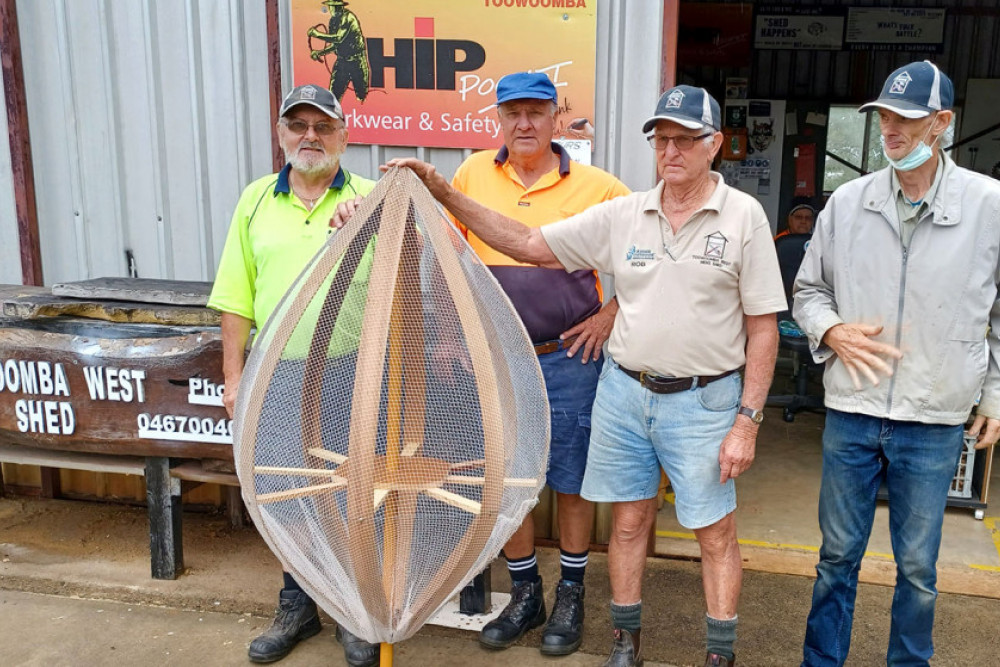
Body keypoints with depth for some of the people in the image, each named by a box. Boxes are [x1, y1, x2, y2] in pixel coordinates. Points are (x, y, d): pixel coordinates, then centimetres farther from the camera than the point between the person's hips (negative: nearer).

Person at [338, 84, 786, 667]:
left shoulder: (744, 216, -5)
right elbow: (526, 244, 2)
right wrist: (443, 192, -5)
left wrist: (748, 420, -9)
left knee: (716, 532, 8)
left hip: (703, 399, -3)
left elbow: (763, 327, -5)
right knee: (628, 522, 13)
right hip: (624, 391, 3)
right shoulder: (622, 215, 2)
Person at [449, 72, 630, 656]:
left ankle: (571, 597, 28)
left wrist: (612, 313, -5)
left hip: (568, 357, -2)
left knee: (571, 481, 8)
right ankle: (526, 594, 31)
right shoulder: (473, 174, 2)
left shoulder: (597, 187, -4)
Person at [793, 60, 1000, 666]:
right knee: (838, 555, 14)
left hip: (935, 422, -1)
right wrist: (831, 330, -9)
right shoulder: (847, 202, -1)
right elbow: (809, 287, 11)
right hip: (851, 412, 1)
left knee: (918, 566, 14)